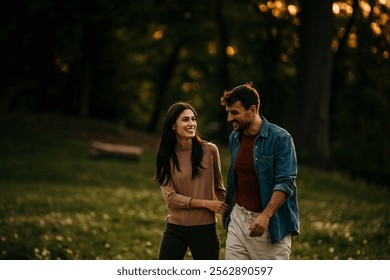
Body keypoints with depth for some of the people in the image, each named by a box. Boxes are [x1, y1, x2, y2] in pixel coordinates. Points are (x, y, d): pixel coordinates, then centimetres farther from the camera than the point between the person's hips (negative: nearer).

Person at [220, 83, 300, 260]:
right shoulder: (234, 138, 10)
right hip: (238, 217, 6)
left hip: (270, 222, -6)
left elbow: (285, 183, -18)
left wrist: (266, 215, -28)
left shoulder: (280, 139, -11)